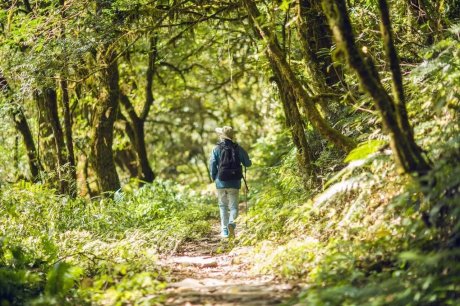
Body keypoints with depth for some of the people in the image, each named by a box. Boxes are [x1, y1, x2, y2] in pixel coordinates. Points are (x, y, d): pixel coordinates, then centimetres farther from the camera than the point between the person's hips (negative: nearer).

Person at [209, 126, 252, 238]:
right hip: (235, 182, 0)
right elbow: (248, 163, 6)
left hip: (221, 182, 0)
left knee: (223, 206, 13)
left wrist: (213, 177, 12)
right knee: (233, 206, 6)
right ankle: (231, 222, -23)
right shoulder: (238, 149, 1)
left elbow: (212, 165, -5)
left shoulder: (217, 149, -3)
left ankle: (225, 230, 7)